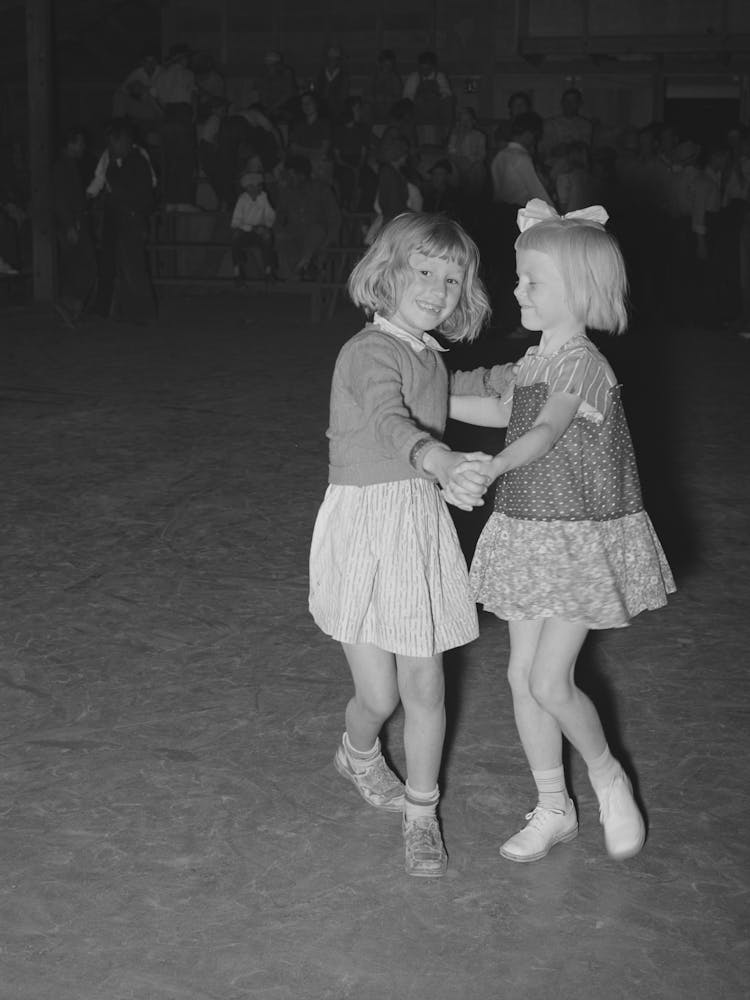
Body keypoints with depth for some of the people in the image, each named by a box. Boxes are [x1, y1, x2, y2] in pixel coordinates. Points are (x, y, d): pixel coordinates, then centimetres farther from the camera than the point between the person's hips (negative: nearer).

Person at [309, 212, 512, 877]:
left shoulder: (427, 354, 9)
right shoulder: (371, 351, -17)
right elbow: (390, 421, -39)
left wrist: (490, 378, 23)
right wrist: (439, 461, -57)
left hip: (423, 524, 6)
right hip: (364, 528, -6)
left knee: (425, 688, 7)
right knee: (379, 695, 1)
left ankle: (421, 815, 25)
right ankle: (358, 754, 37)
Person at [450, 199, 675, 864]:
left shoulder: (582, 363, -18)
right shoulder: (537, 360, 8)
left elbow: (547, 429, -35)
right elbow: (507, 411, 27)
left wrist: (491, 466, -49)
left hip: (582, 538, -8)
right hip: (530, 532, 8)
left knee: (549, 682, -8)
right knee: (523, 674, 9)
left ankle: (609, 780, 20)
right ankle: (554, 810, 24)